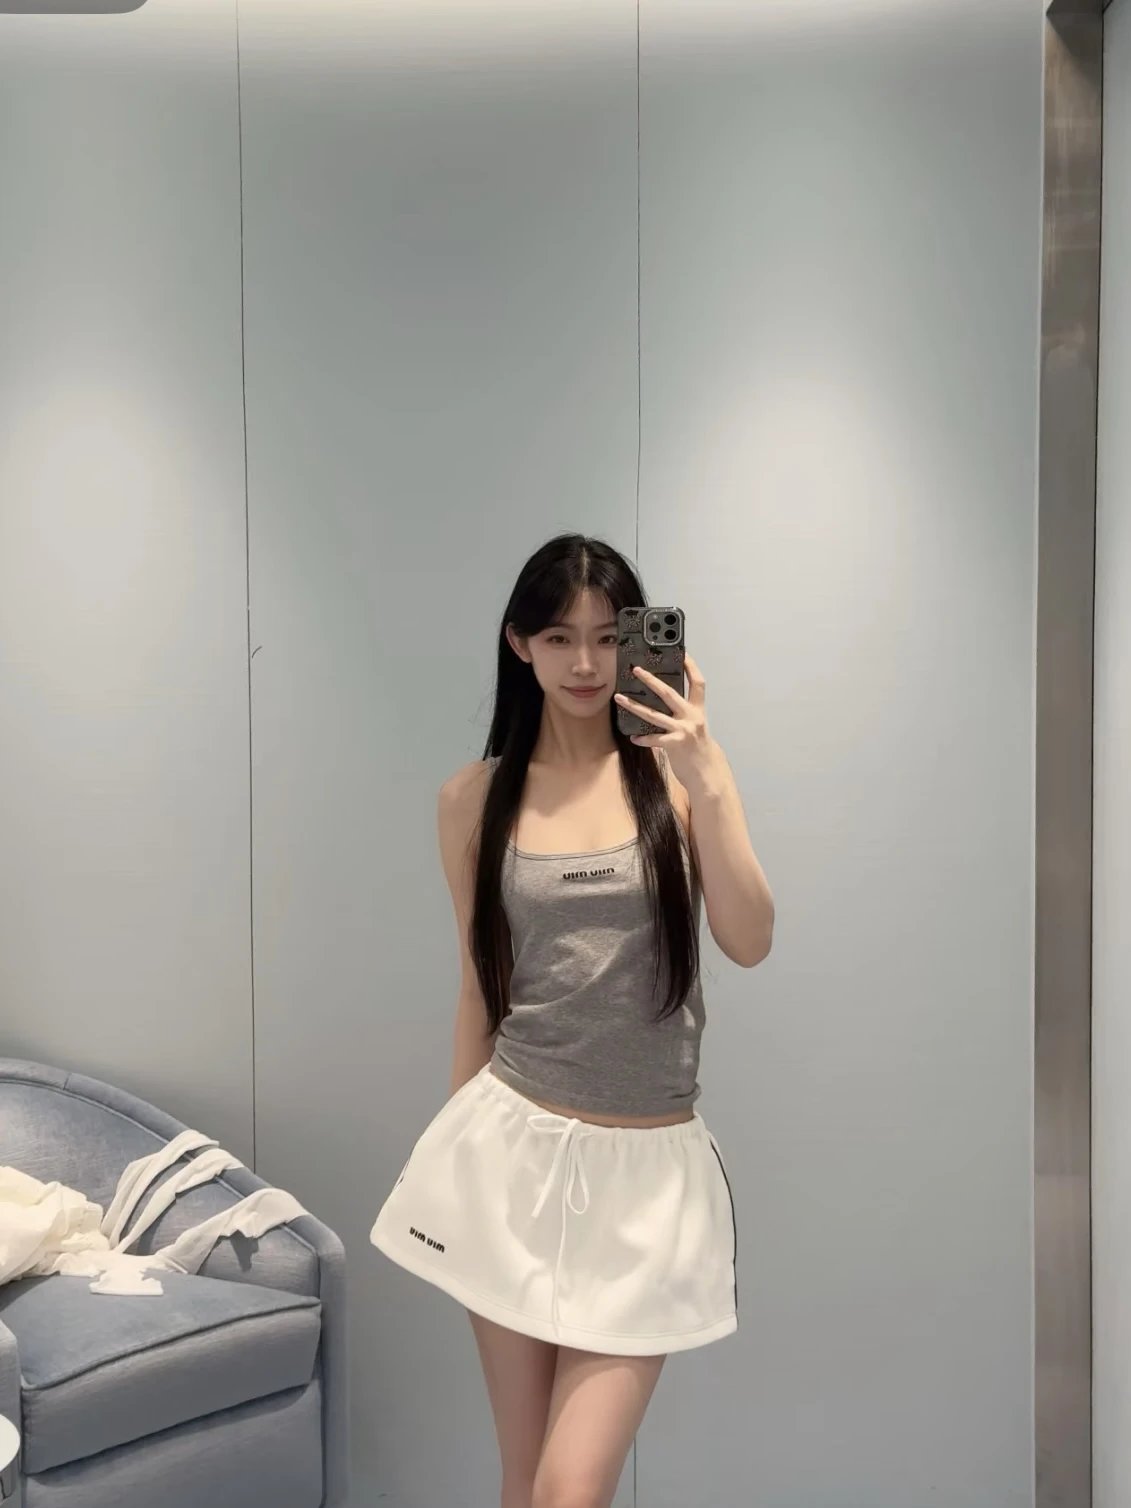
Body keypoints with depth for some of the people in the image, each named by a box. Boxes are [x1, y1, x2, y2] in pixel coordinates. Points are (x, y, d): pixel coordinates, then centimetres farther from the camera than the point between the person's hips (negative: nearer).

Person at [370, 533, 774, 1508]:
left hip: (647, 1165, -1)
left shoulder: (679, 771, -1)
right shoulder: (476, 797, 2)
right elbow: (480, 989, 10)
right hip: (513, 1146, 2)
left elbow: (750, 943, -12)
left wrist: (707, 781, -22)